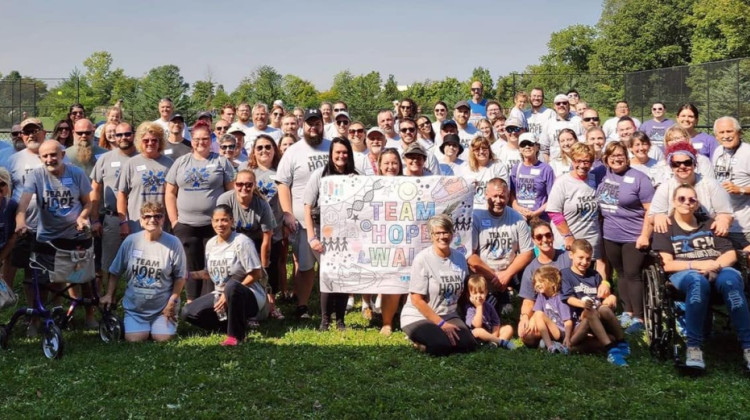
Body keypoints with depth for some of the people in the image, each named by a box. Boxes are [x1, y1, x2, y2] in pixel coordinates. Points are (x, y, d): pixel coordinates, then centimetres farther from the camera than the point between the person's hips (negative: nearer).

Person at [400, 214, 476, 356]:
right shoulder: (422, 259, -14)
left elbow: (462, 291, 12)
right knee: (441, 346, -29)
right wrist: (441, 324, -17)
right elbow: (417, 300, -15)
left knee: (468, 344, -18)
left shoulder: (459, 258, 3)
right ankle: (419, 340, 3)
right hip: (418, 317, -5)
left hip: (449, 316, 5)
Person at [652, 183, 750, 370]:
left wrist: (715, 265, -9)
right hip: (684, 274, -3)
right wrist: (697, 265, -14)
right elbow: (666, 264, -1)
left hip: (717, 269, 3)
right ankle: (694, 347, -41)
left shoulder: (709, 223, 23)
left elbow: (731, 255, 13)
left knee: (731, 279, -35)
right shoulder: (665, 228, 12)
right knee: (697, 280, -40)